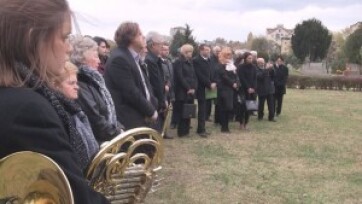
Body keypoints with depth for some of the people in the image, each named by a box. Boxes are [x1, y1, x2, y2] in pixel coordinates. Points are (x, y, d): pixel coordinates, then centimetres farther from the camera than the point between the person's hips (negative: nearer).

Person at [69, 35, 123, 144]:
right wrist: (118, 134, -10)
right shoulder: (79, 86, -18)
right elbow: (95, 122, -21)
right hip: (99, 144, -9)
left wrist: (119, 129, 4)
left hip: (108, 139, 9)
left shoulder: (91, 79, 13)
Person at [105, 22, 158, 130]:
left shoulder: (135, 58, 15)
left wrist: (153, 107, 1)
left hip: (141, 118, 10)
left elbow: (145, 85, 17)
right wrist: (151, 111, -11)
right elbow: (130, 92, -20)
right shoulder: (119, 59, -16)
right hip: (129, 121, -10)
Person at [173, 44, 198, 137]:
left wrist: (194, 88, -1)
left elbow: (194, 76, 13)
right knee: (182, 112, -3)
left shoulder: (190, 62, 17)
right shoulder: (178, 62, -7)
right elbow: (180, 77, -15)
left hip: (191, 92, 7)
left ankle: (186, 130, 16)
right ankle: (181, 131, 5)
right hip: (182, 92, -7)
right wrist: (188, 88, -14)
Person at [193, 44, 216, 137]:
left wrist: (213, 83, -1)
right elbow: (199, 75, -16)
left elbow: (211, 73, 15)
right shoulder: (196, 60, -10)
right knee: (202, 109, -5)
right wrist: (209, 84, -16)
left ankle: (202, 128, 15)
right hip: (201, 88, -6)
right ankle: (201, 130, 1)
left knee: (204, 109, 7)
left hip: (209, 87, 6)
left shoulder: (208, 60, 13)